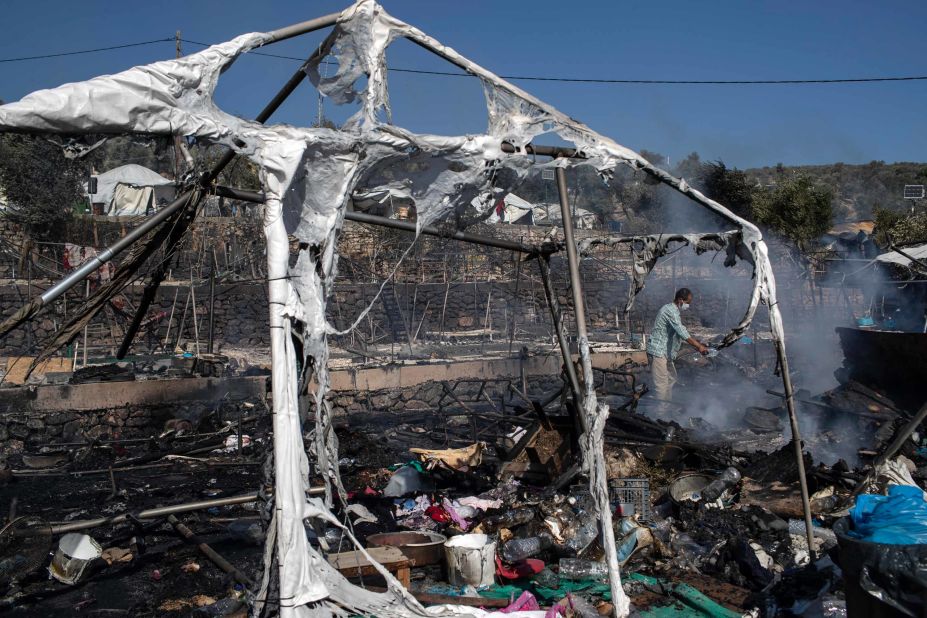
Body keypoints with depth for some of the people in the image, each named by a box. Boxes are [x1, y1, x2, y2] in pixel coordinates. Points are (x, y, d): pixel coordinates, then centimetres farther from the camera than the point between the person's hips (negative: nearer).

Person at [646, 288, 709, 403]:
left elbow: (681, 332, 21)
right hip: (658, 351, -11)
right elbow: (682, 332, -26)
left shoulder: (674, 311, 14)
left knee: (671, 379, 20)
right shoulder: (670, 311, -19)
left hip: (665, 352, 11)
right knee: (661, 385, -9)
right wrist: (699, 346, -26)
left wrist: (698, 344, 17)